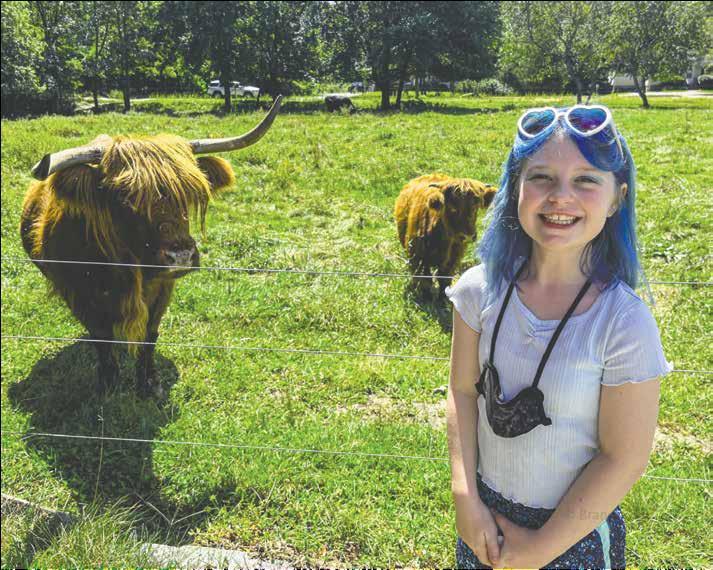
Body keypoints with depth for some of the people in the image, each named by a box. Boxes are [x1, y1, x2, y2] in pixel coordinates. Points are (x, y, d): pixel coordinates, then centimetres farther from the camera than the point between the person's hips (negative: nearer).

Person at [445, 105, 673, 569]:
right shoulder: (483, 288, -13)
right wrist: (466, 498, -9)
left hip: (574, 529, -3)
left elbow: (625, 459, -17)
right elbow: (463, 391, -4)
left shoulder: (624, 323, -23)